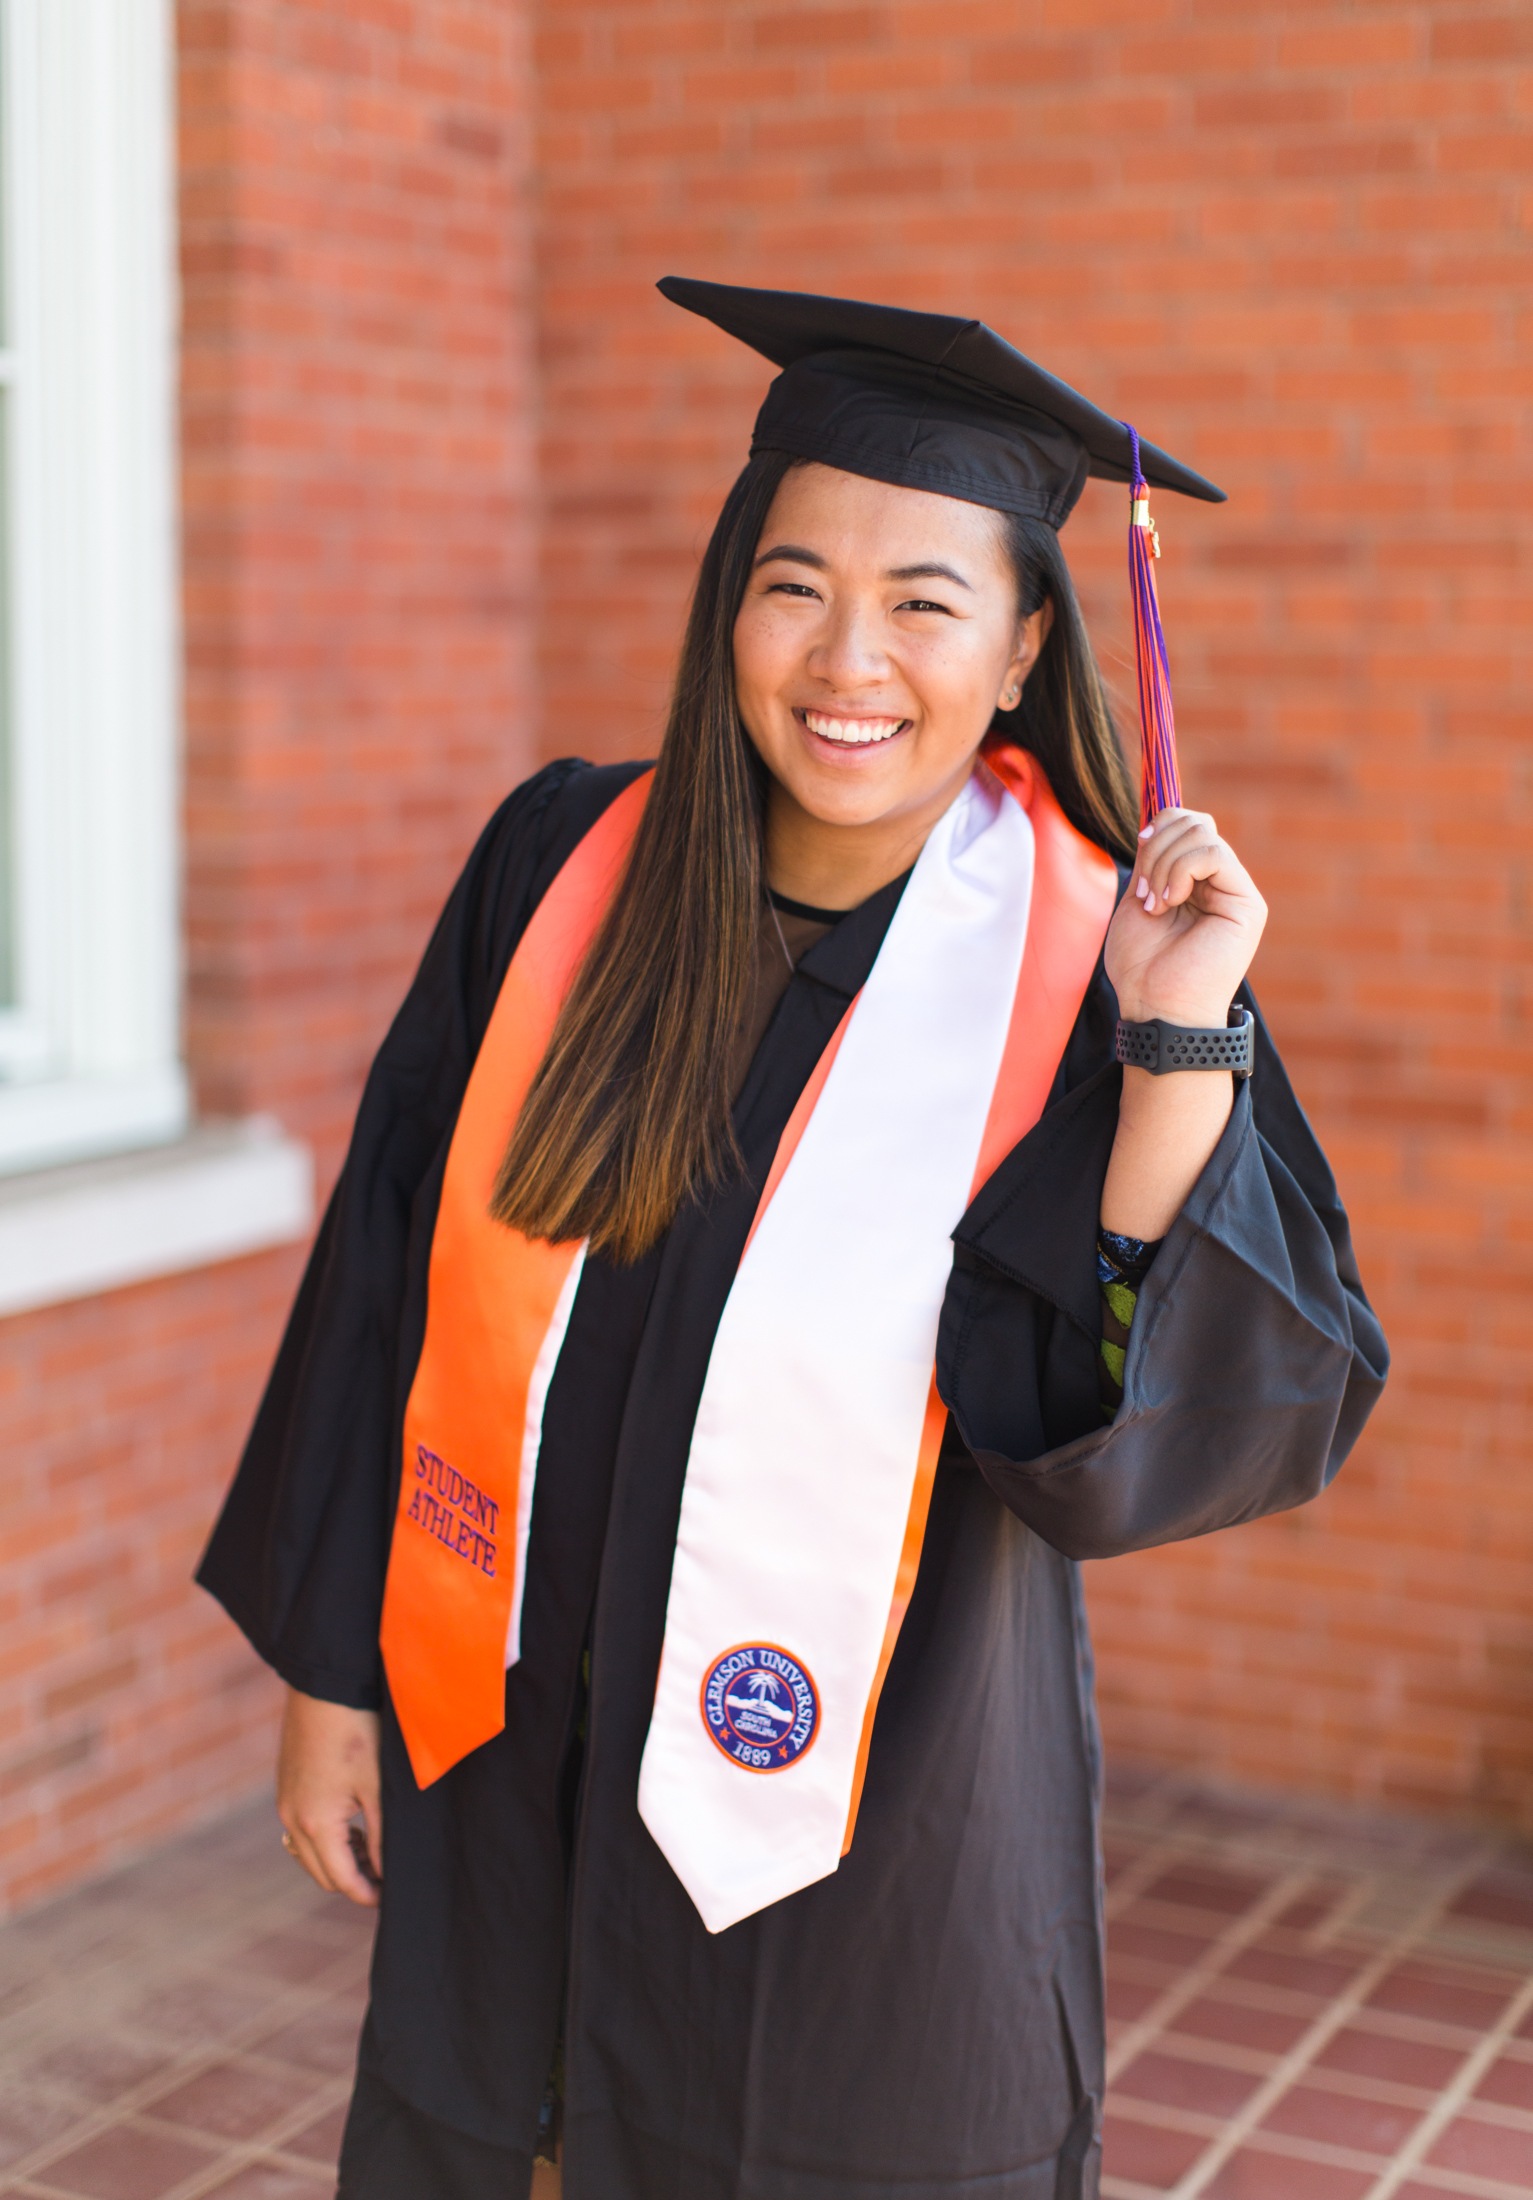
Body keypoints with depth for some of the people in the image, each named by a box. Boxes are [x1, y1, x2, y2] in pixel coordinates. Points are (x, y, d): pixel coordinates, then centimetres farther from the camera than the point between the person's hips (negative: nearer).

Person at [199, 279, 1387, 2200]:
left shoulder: (1086, 975, -12)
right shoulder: (566, 868, -4)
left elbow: (1234, 1417, -17)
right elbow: (390, 1265, 2)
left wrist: (1181, 1054, -28)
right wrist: (332, 1668, 5)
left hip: (864, 1819, -2)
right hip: (506, 1772, 3)